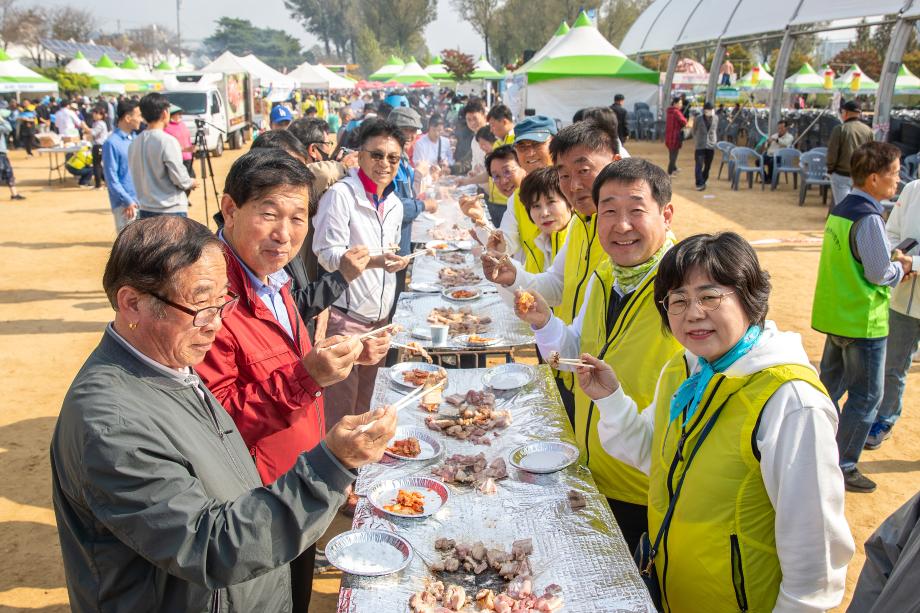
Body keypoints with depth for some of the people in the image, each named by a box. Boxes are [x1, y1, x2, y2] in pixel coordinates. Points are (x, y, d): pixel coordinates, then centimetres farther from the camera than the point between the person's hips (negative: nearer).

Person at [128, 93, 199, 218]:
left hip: (146, 211, 7)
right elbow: (179, 179, -15)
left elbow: (138, 177, 12)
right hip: (171, 211, -7)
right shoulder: (167, 141, -14)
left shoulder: (134, 143, 6)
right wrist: (192, 183, 6)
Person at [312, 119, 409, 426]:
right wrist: (373, 260, -29)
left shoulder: (394, 204, 13)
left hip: (379, 316, 7)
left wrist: (396, 260, 9)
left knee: (365, 400, 16)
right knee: (339, 406, -1)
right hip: (344, 316, -7)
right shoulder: (340, 194, -11)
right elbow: (328, 254, -16)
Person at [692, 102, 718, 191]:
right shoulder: (698, 119, -5)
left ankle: (703, 181, 27)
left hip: (711, 145, 3)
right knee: (699, 165, -9)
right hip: (700, 145, -3)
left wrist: (716, 142, 14)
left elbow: (716, 131, 13)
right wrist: (695, 142, 3)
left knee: (708, 165, 10)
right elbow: (694, 131, 4)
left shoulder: (716, 119, 3)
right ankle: (699, 184, -7)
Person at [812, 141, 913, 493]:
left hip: (833, 315, 9)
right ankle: (842, 468, 10)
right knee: (865, 397, 3)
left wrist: (891, 259, 7)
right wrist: (902, 268, 1)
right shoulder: (868, 217, -20)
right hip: (863, 321, -9)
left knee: (830, 387, 19)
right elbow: (879, 273, -19)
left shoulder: (840, 209, 7)